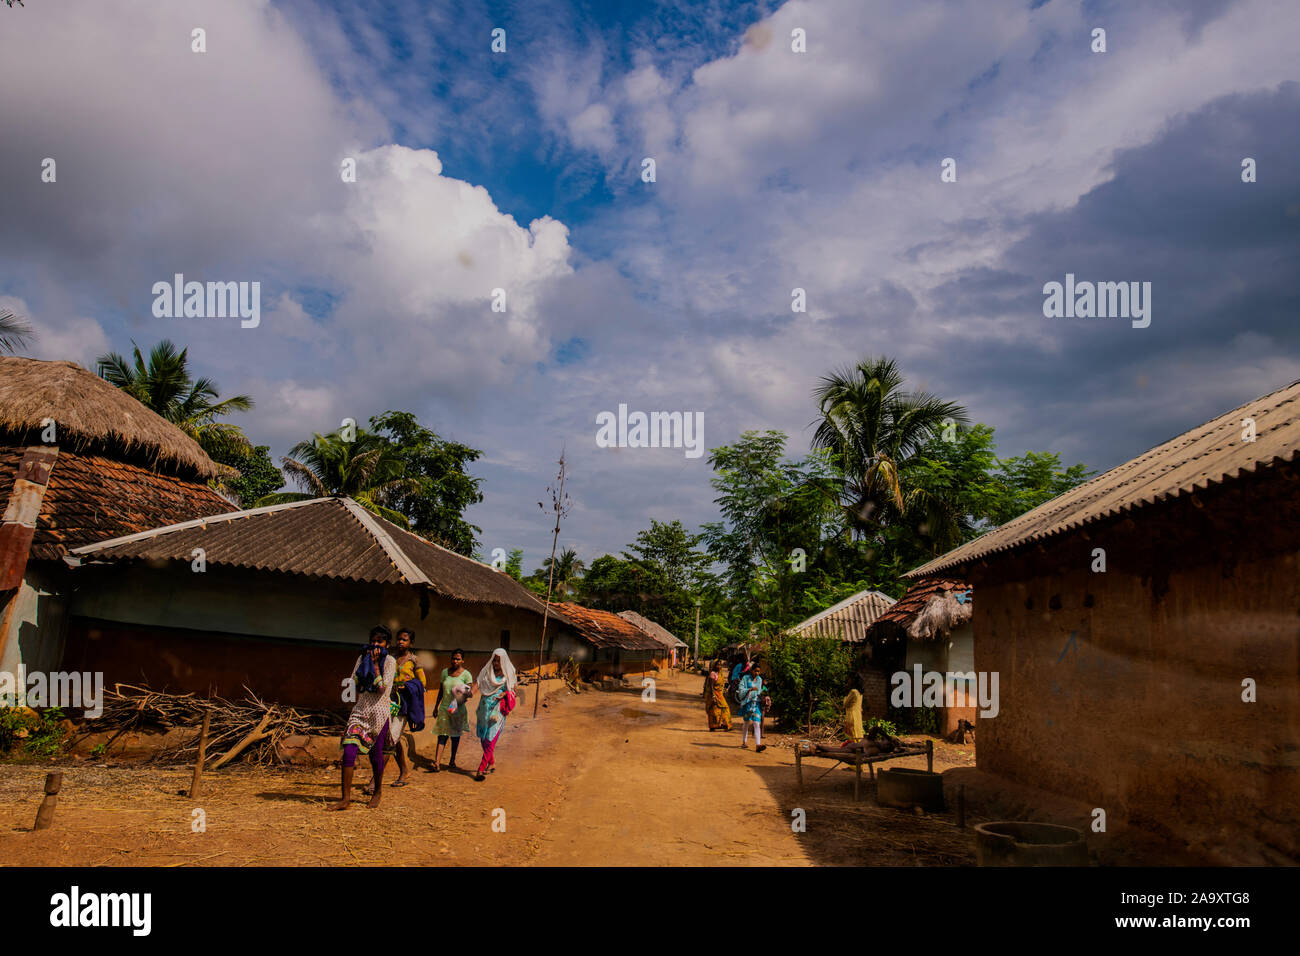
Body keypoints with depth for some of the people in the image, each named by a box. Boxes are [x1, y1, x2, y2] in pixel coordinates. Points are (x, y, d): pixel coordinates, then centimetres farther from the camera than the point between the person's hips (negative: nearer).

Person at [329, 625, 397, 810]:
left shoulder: (390, 662, -2)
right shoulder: (362, 657, 12)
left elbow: (382, 687, -13)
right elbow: (354, 682, 4)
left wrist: (375, 663, -13)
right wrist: (366, 660, -2)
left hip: (379, 711, -3)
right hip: (360, 709, 4)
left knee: (376, 753, 4)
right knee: (349, 750, -9)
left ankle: (378, 791, 26)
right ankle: (346, 798, -5)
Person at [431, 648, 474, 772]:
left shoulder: (466, 674, -4)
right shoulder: (445, 672, 7)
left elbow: (471, 693, -11)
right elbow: (440, 691, 17)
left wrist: (467, 693, -34)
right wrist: (436, 706, 19)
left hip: (458, 709, -2)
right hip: (445, 708, 2)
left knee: (455, 736, 9)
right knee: (442, 736, -5)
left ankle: (452, 763, 21)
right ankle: (437, 764, -11)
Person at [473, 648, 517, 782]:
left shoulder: (508, 674, -2)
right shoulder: (487, 672, 7)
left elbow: (513, 691, 4)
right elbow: (481, 689, 12)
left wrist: (504, 694, -16)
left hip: (497, 710, -5)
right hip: (485, 709, 5)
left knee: (490, 741, -9)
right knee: (484, 739, 10)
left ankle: (481, 770, -6)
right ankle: (492, 764, 28)